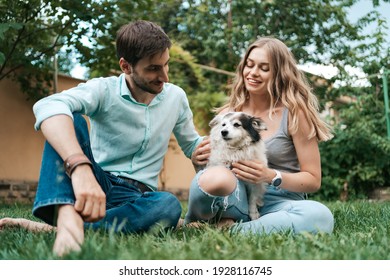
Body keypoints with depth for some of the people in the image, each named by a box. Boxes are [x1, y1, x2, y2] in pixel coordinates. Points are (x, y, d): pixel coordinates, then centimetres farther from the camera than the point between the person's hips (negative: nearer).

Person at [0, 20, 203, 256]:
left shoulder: (176, 97, 5)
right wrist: (80, 166, -51)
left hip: (135, 195, 3)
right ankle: (68, 217, -52)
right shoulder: (103, 90, -10)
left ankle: (48, 228, -39)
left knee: (169, 205, -34)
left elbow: (192, 145, 20)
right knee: (70, 121, -28)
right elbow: (48, 107, -32)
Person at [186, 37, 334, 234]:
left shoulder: (294, 113, -3)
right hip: (234, 200, 0)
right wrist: (199, 159, -8)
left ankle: (230, 231, -20)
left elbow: (313, 180, -2)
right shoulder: (226, 114, 6)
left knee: (320, 216, -35)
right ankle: (192, 226, -6)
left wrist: (271, 176, -19)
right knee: (216, 177, -35)